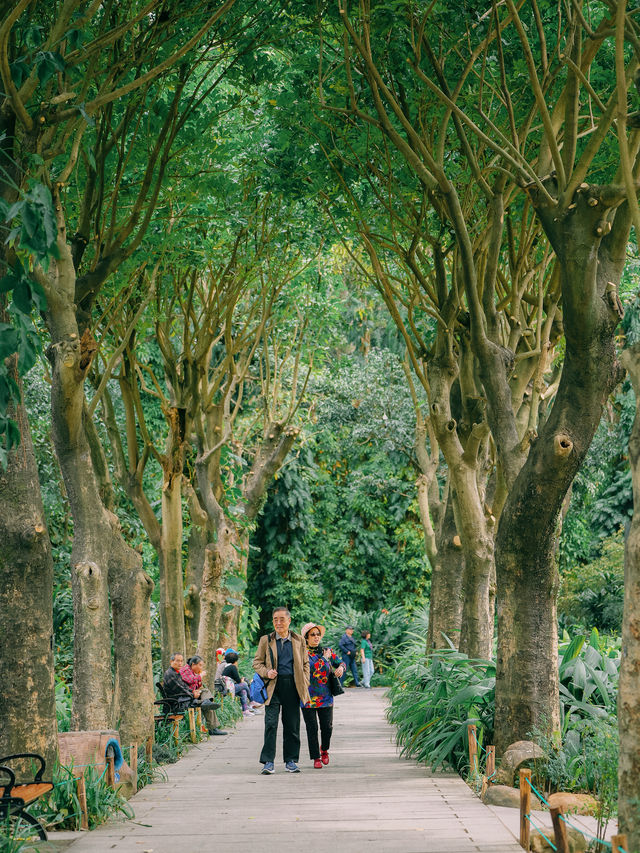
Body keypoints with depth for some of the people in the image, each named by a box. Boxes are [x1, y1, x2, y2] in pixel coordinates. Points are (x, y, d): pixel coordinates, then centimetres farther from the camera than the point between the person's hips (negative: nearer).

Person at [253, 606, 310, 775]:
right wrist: (266, 672, -9)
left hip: (293, 686, 1)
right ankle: (268, 761, -7)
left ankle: (291, 761, 14)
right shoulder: (266, 641, 8)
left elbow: (305, 663, 14)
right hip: (273, 685, -1)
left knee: (292, 725, 5)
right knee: (271, 723, -9)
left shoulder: (299, 641, 11)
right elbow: (257, 662, 10)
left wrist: (305, 684, 4)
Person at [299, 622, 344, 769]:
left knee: (327, 726, 2)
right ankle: (316, 758, 11)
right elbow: (311, 667, -16)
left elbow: (340, 662, 17)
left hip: (325, 696, 3)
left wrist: (341, 667, -1)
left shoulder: (327, 651, 10)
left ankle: (324, 749, 30)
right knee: (312, 728, 0)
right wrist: (324, 658, -10)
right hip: (308, 697, -3)